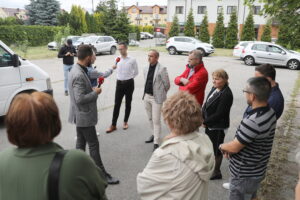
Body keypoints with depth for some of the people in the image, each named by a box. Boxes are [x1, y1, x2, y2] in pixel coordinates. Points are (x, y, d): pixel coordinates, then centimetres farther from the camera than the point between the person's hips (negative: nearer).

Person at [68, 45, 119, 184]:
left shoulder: (77, 70, 7)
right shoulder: (79, 75, -26)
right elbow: (80, 99, -29)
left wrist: (92, 89, 5)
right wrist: (95, 93, -17)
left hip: (80, 115, 10)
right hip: (84, 116, -10)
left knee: (81, 142, 19)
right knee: (93, 145, -1)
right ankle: (102, 174, 10)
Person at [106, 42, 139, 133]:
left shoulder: (132, 60, -9)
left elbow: (136, 72, 2)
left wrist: (128, 78, 4)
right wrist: (120, 78, 10)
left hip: (129, 84, -2)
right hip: (119, 83, 2)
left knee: (128, 104, 11)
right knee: (117, 104, 3)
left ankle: (125, 122, 29)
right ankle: (113, 125, 10)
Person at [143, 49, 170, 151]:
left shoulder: (162, 69, -13)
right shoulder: (146, 68, 6)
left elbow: (167, 84, -7)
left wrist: (161, 93, 5)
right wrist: (145, 93, 14)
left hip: (156, 98, -7)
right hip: (146, 96, 7)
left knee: (156, 120, -4)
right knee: (150, 118, 20)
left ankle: (156, 142, 5)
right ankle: (154, 134, 40)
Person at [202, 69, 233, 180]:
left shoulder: (226, 94, -22)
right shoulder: (214, 88, 3)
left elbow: (219, 114, -23)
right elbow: (206, 105, 8)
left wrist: (205, 122, -16)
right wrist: (202, 118, -5)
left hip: (218, 127, -8)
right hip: (209, 124, 8)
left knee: (216, 149, 7)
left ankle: (217, 172, 26)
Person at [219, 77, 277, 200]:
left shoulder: (252, 122, -35)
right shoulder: (270, 112, -4)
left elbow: (234, 147, -23)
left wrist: (222, 146, -2)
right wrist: (229, 148, -5)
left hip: (244, 175, -8)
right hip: (257, 171, 8)